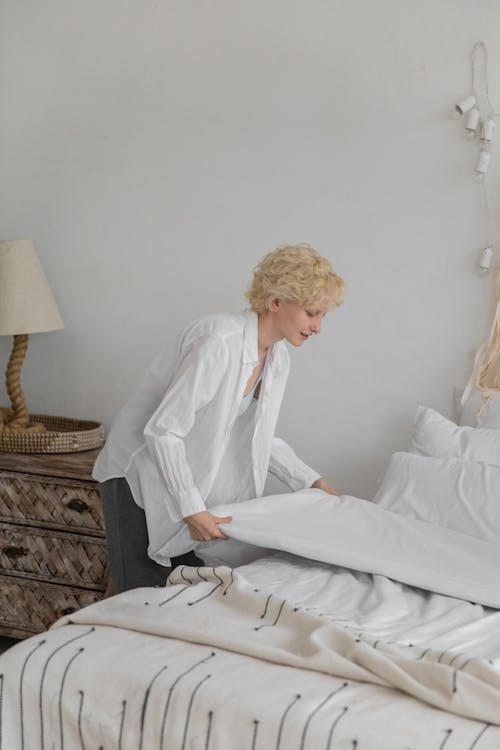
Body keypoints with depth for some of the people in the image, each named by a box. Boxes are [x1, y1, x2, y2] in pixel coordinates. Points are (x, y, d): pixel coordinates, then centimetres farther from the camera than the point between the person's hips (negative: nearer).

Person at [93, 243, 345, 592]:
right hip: (139, 474, -8)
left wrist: (312, 481, 7)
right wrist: (192, 510, -27)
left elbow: (258, 436, 13)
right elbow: (162, 429, -28)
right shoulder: (219, 340, -27)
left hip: (185, 472, 8)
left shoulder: (279, 360, 0)